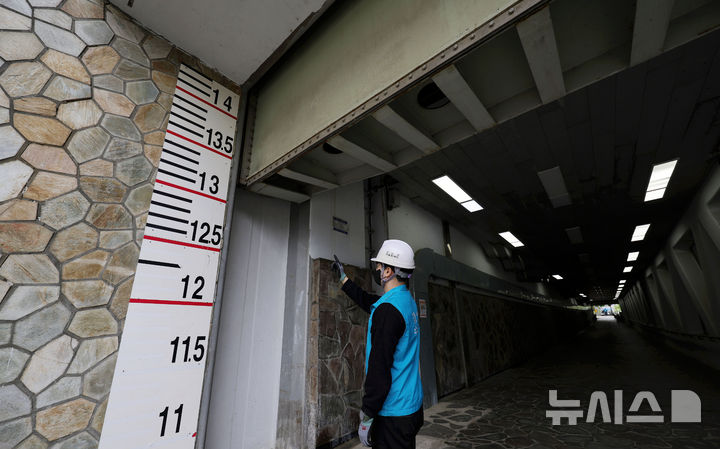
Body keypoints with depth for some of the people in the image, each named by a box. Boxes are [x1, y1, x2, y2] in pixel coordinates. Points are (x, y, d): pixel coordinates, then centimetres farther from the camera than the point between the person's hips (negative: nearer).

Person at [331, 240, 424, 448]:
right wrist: (343, 278, 26)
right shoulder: (407, 300, 4)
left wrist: (367, 417, -16)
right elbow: (368, 302, 18)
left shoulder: (387, 309, -26)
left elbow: (379, 368, -26)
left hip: (393, 414, -9)